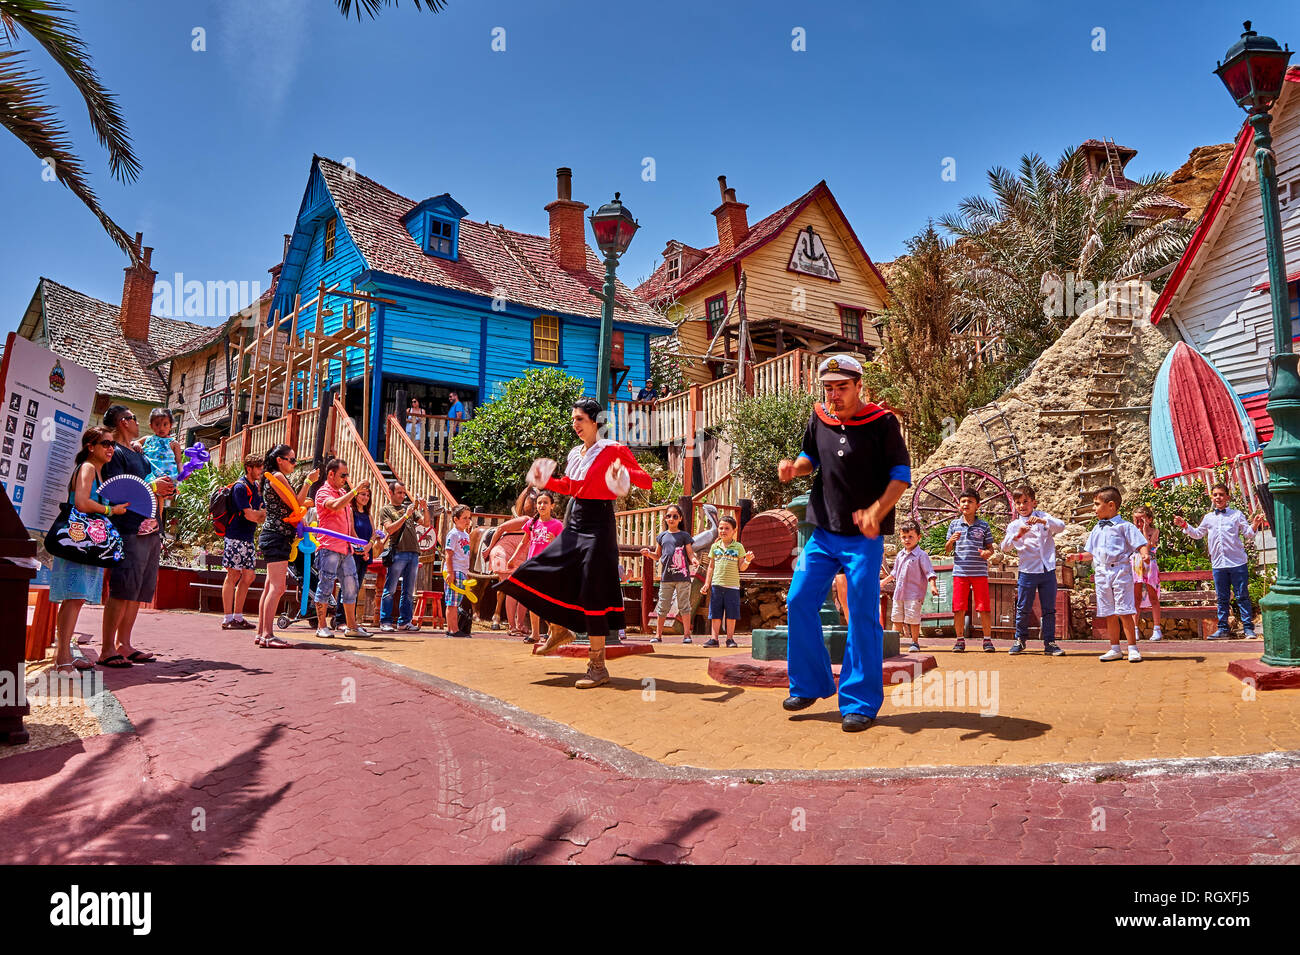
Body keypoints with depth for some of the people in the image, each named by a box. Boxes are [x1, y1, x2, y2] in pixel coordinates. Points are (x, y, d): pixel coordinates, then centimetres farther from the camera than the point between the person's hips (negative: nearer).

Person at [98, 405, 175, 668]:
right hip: (128, 531, -9)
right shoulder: (115, 453, -4)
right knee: (121, 592, -10)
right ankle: (107, 649, -6)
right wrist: (151, 486, -16)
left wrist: (165, 486, 7)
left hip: (149, 531, 9)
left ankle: (123, 645, 14)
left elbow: (155, 482, 27)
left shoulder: (138, 454, 23)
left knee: (138, 593, 9)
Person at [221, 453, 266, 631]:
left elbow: (260, 514, 16)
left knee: (248, 576, 8)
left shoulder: (255, 487, 17)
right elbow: (249, 515, -18)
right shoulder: (240, 487, -11)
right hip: (236, 537, -9)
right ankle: (228, 619, -1)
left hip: (248, 538, 9)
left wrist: (259, 515, -5)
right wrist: (264, 513, -3)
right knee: (233, 575, -6)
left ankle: (238, 616, 15)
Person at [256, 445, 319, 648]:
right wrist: (309, 481, -10)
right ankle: (267, 635, -16)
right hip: (277, 537, -11)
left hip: (273, 536, 11)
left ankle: (261, 633, 15)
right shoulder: (278, 476, -10)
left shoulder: (271, 477, 21)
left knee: (272, 587, 12)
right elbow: (296, 504, -15)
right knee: (277, 587, -14)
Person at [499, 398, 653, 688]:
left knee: (592, 596, -9)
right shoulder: (575, 454, 12)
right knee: (534, 576, 8)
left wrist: (626, 474, -29)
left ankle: (598, 667, 0)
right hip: (574, 526, 8)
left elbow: (646, 481, -10)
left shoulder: (613, 450, -8)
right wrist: (545, 481, 13)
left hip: (598, 527, -8)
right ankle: (560, 630, 30)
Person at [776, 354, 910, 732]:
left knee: (863, 615, -4)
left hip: (865, 538, -5)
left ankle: (861, 702, 9)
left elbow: (901, 474, -7)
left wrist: (877, 512, -22)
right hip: (823, 533, 5)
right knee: (799, 602, 3)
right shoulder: (819, 419, 6)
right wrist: (794, 467, -3)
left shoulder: (882, 423, -6)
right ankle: (810, 684, 22)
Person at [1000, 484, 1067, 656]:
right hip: (1027, 571, 0)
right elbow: (1005, 548, -4)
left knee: (1049, 609, 5)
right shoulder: (1014, 525, 5)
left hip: (1048, 570, 1)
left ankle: (1049, 643, 13)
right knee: (1023, 608, 5)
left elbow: (1061, 526, -9)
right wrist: (1017, 535, -20)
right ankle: (1020, 640, 19)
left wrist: (1043, 521, -23)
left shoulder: (1043, 516, 7)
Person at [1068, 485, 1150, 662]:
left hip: (1120, 571, -6)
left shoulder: (1124, 526, -2)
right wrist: (1079, 556, 6)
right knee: (1109, 614, 9)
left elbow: (1141, 544, -7)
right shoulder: (1097, 530, 17)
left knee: (1124, 611, -8)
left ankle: (1133, 648, 0)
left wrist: (1145, 554, -26)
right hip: (1101, 573, 6)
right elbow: (1092, 553, 22)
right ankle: (1115, 649, 17)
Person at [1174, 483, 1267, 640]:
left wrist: (1255, 524, -16)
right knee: (1222, 598, 8)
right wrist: (1184, 525, 11)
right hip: (1218, 564, 3)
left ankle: (1248, 628, 5)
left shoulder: (1237, 514, 4)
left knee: (1242, 596, -1)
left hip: (1238, 563, -3)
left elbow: (1248, 534, 2)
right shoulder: (1208, 518, 13)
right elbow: (1197, 534, 24)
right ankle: (1223, 629, 13)